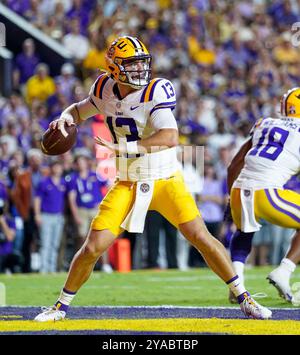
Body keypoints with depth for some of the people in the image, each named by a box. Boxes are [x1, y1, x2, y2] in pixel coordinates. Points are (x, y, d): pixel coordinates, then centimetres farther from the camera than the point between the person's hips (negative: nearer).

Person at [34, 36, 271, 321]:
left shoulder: (156, 91, -17)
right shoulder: (105, 89, -1)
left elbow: (170, 138, -30)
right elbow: (80, 109, 21)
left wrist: (125, 148, -34)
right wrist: (66, 118, -3)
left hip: (166, 181, -3)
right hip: (127, 185, 3)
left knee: (201, 238, -10)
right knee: (93, 247, -5)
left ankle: (244, 299, 6)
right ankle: (61, 306, 14)